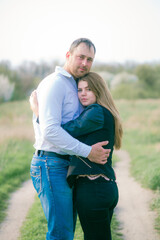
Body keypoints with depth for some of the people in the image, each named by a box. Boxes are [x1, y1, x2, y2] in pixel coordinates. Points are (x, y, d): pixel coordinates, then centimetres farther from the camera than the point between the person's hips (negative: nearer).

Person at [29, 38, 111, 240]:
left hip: (65, 166, 10)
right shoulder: (54, 83, -11)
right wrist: (88, 152, -20)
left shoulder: (73, 87, 20)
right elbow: (49, 130, -22)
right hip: (51, 165, -10)